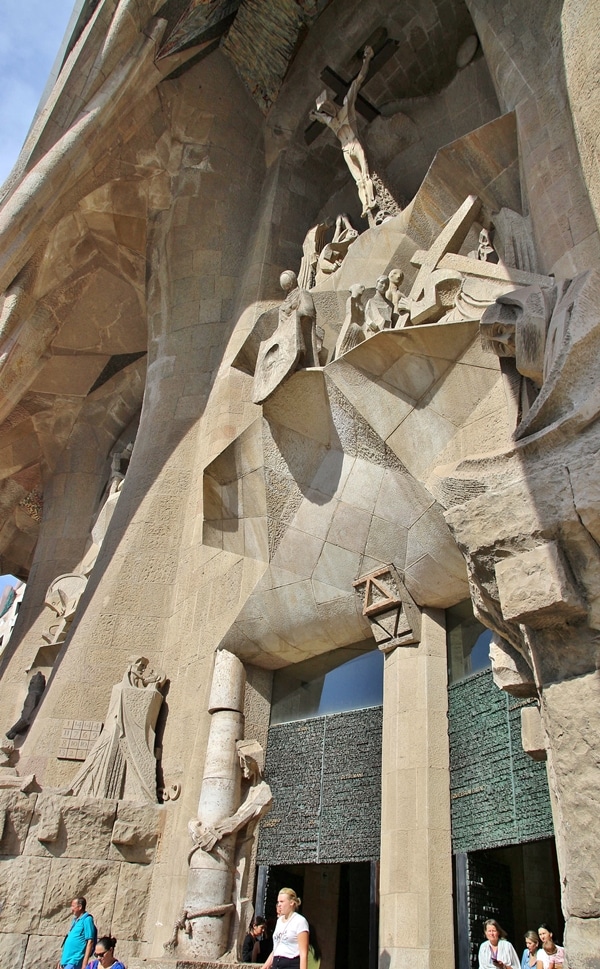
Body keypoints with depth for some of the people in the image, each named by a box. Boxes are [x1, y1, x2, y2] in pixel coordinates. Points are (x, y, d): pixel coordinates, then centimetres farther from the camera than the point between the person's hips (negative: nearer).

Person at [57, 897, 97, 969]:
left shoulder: (87, 920, -12)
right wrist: (61, 960, 19)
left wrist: (85, 963, -20)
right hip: (67, 960, 9)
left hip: (75, 961, -9)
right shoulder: (75, 920, 15)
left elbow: (90, 942, -16)